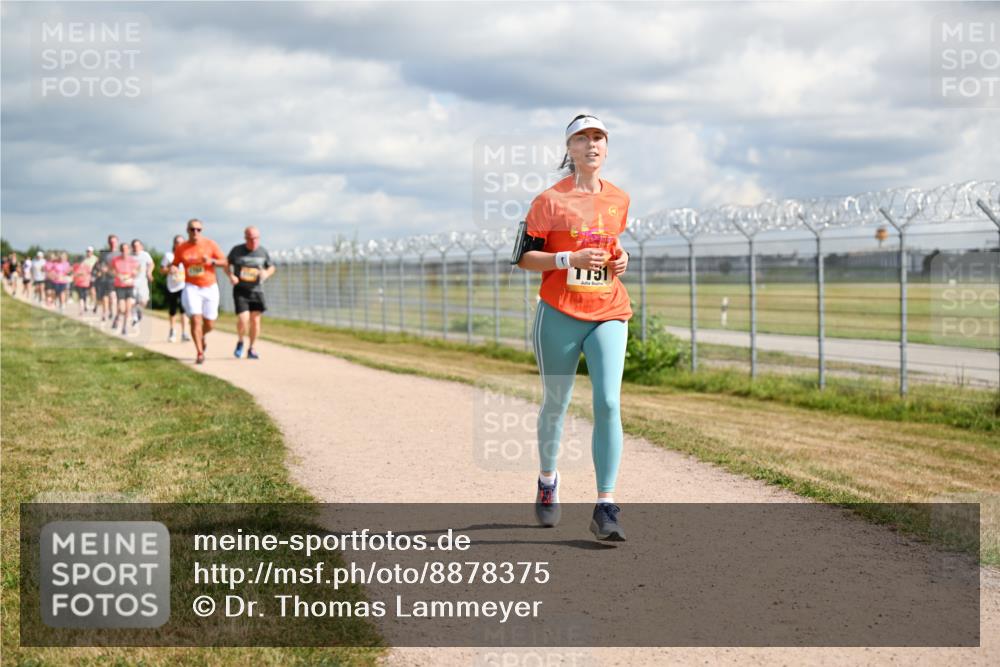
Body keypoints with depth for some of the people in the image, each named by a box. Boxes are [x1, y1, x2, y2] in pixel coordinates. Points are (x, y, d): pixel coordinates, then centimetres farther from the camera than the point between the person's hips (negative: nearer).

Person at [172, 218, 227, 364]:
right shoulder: (181, 248, 0)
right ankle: (200, 353, -10)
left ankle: (202, 336, 42)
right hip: (191, 288, -1)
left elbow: (224, 263, -1)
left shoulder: (210, 244, -2)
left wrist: (211, 261, -20)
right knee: (196, 319, -16)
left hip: (210, 288, 1)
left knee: (209, 324, 6)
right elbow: (175, 264, 10)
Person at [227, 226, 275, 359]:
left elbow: (271, 268, 14)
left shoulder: (263, 252, 1)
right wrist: (231, 275, -8)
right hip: (240, 290, -2)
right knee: (243, 319, -14)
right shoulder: (236, 250, -3)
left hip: (256, 291, 2)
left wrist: (266, 273, -9)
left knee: (255, 319, -1)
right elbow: (227, 264, 11)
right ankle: (240, 342, 14)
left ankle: (251, 349, 15)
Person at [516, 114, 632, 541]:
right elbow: (524, 257, -4)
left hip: (608, 315, 2)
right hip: (559, 315, -2)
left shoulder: (619, 200, 10)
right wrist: (570, 259, -18)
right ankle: (547, 480, 37)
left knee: (608, 403, -13)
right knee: (556, 404, 10)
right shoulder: (550, 200, -4)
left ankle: (605, 507, -13)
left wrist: (620, 259, 3)